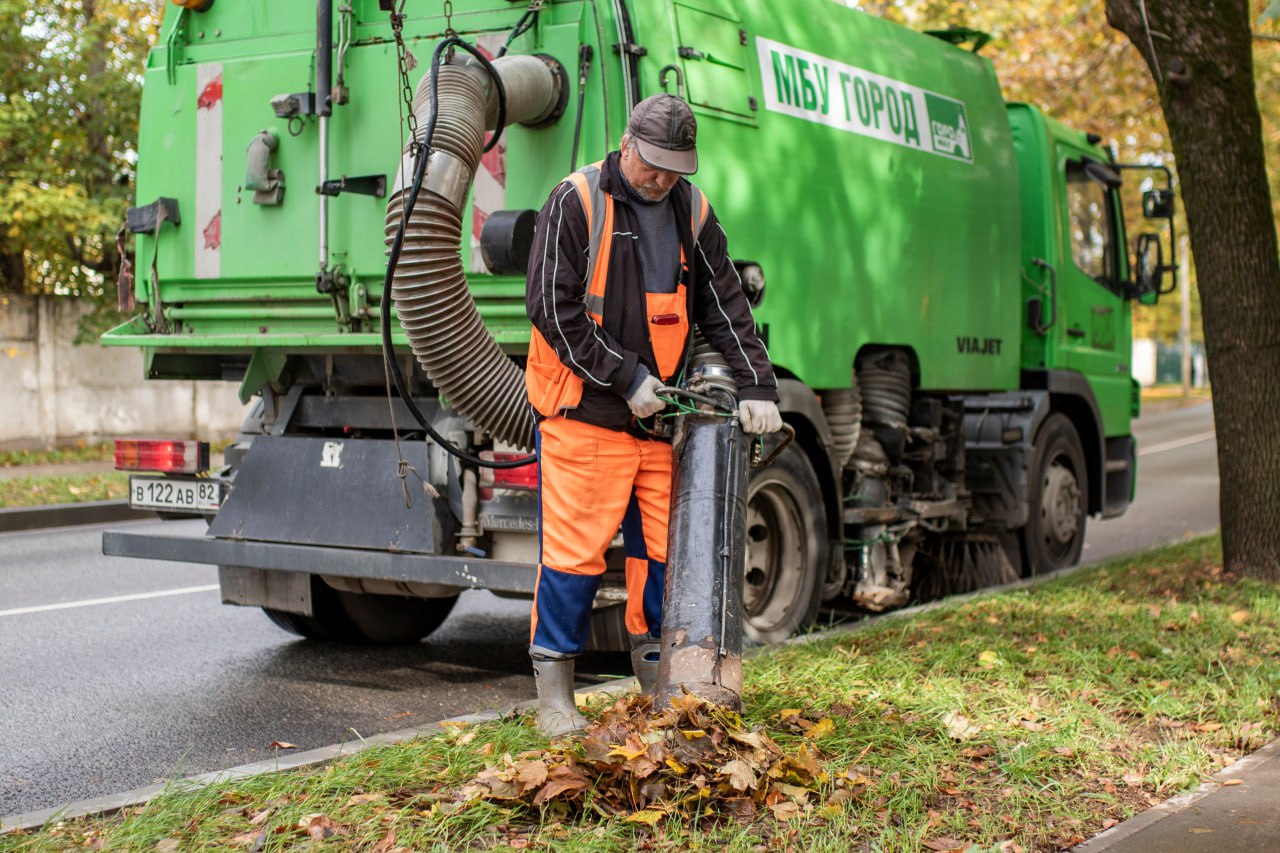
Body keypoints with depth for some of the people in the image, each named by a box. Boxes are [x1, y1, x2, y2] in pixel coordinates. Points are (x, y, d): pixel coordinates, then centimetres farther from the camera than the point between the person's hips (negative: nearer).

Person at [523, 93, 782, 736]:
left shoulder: (692, 213, 9)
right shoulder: (576, 202, -7)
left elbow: (726, 307, 10)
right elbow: (553, 308, -11)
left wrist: (755, 386, -1)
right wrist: (625, 377, -14)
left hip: (661, 413, 5)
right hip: (583, 413, -5)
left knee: (664, 547, 8)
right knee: (574, 550, -4)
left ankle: (658, 678, 23)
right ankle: (554, 693, 7)